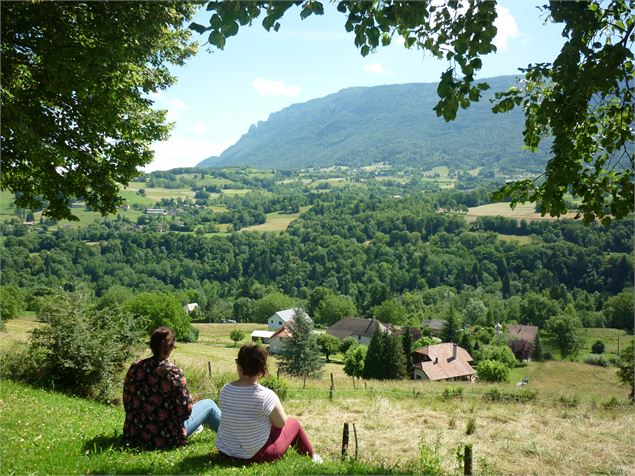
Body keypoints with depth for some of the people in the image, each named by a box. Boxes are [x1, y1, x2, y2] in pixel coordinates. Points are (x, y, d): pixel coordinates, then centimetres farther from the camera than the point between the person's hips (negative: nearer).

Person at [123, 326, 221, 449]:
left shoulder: (135, 368, -6)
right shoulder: (174, 372, -22)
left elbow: (127, 402, 5)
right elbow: (186, 410, -17)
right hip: (164, 439, -6)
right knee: (208, 405, 13)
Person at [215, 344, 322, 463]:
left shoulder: (224, 390, -9)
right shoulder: (266, 395, -25)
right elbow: (281, 423, -10)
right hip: (254, 454, -5)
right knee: (294, 423, 18)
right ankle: (311, 456, 40)